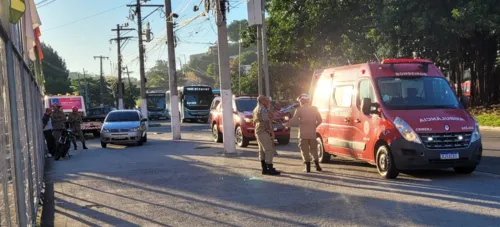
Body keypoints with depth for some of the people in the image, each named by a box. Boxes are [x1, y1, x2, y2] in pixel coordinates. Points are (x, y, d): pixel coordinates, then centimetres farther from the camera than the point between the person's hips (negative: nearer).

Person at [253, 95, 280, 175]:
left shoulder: (256, 109, 18)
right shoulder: (263, 109, -13)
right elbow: (265, 121, -22)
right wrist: (269, 130, -20)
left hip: (258, 132, 10)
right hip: (264, 132, -10)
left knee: (262, 151, 12)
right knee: (269, 150, -9)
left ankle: (264, 169, 14)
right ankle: (270, 169, -11)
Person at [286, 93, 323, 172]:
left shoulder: (299, 110, -7)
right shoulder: (314, 109, 6)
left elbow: (294, 121, -8)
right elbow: (319, 120, 6)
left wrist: (287, 123, 8)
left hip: (303, 134, -4)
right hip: (312, 133, 4)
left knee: (305, 151, 3)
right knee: (313, 149, 16)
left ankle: (308, 167, 1)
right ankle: (317, 165, 13)